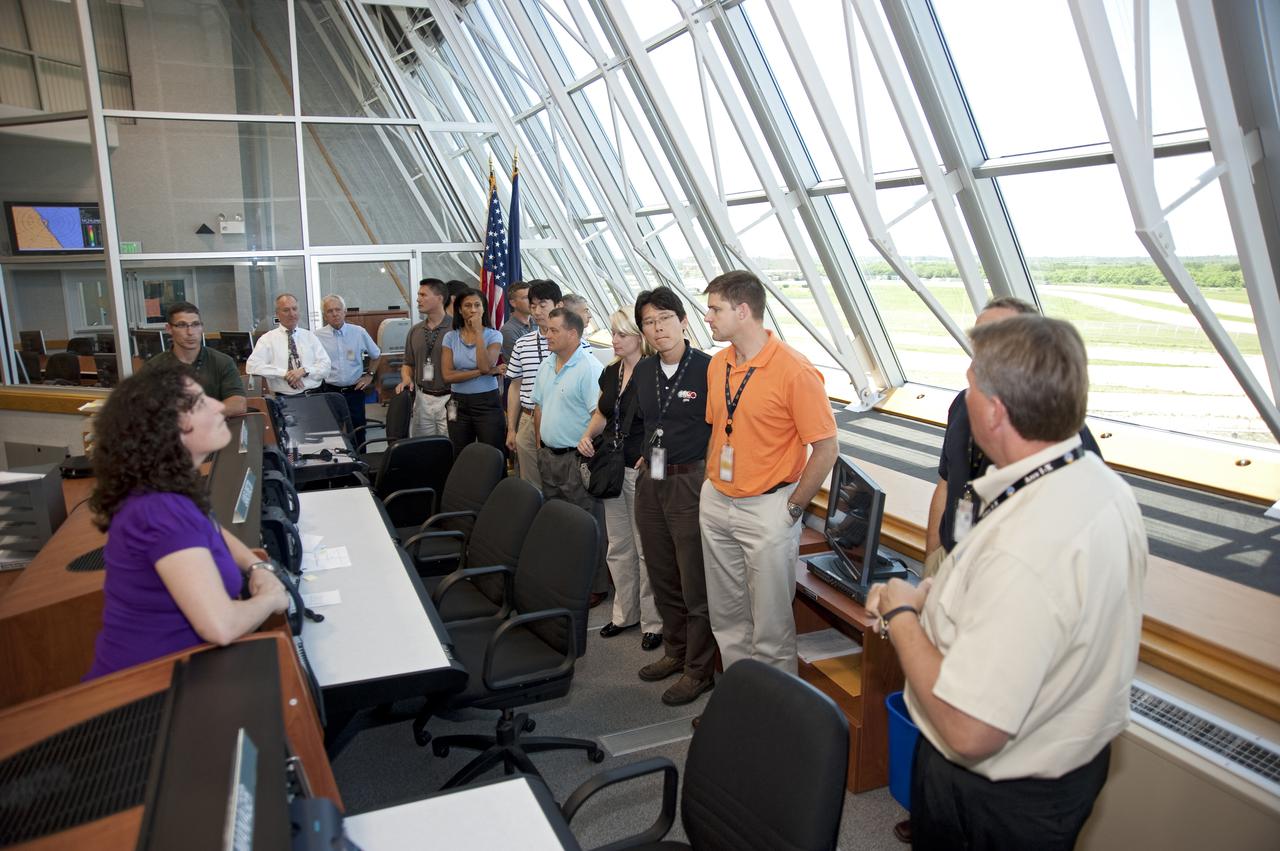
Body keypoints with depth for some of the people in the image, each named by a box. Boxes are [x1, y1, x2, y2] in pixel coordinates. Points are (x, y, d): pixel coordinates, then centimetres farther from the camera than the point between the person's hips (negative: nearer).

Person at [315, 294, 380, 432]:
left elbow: (376, 355, 16)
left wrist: (369, 375, 11)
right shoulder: (318, 337, -3)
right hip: (329, 392, -1)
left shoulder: (359, 332, 1)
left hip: (355, 391, 1)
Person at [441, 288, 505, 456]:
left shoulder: (494, 336, -1)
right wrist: (485, 372, -13)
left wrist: (478, 332, -14)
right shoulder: (450, 337, 3)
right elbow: (448, 375, -8)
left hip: (487, 402, -2)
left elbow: (485, 365, -19)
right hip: (459, 404, 2)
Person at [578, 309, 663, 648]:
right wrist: (587, 435, 4)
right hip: (611, 467, 8)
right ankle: (625, 613, 29)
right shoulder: (610, 373, 10)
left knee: (646, 549, 2)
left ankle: (652, 621, 15)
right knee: (618, 547, 15)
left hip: (642, 469, -7)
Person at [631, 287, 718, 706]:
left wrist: (710, 473, -11)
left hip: (691, 483, -7)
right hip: (650, 483, 7)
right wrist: (646, 455, 15)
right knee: (662, 578, 18)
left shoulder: (708, 369, -13)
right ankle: (675, 652, 36)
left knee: (696, 584, 2)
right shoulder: (643, 372, 8)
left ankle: (699, 669, 18)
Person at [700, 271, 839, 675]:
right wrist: (711, 482, 11)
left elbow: (826, 449, -14)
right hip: (716, 502, 7)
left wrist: (792, 508, -11)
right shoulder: (718, 363, 6)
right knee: (726, 615, 18)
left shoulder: (795, 371, -17)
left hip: (767, 509, -7)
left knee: (770, 624, 3)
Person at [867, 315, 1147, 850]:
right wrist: (932, 595, 0)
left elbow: (968, 732, -34)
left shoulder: (1024, 551, -38)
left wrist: (900, 615, -20)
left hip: (999, 802, -8)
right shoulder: (1103, 485, -6)